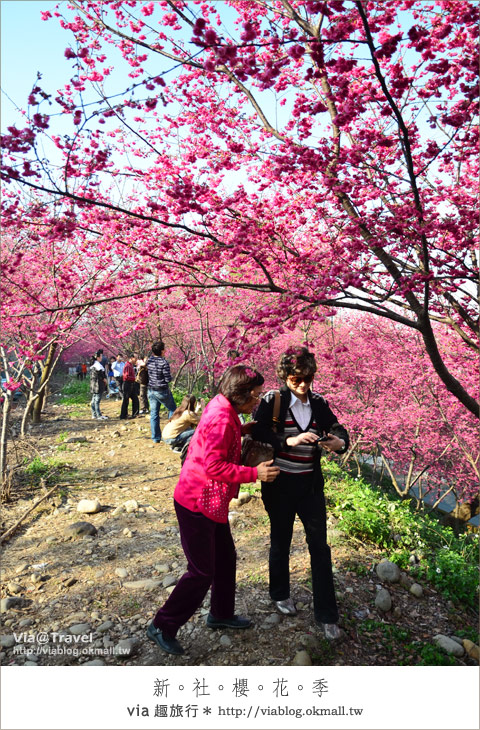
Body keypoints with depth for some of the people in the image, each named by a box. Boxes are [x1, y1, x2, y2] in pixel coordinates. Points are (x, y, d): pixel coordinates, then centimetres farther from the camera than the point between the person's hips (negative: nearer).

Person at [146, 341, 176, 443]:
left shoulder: (149, 361, 0)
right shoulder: (164, 362, -18)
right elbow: (168, 379, -17)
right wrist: (170, 377, 4)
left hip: (151, 391, 6)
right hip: (162, 391, -5)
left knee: (154, 413, 9)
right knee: (172, 409, 15)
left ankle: (156, 438, 11)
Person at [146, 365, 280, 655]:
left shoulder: (224, 409, 5)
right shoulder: (221, 418, -26)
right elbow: (215, 467, -29)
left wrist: (248, 428, 11)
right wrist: (255, 473, -26)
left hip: (212, 502, 10)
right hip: (197, 504, -10)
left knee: (226, 558, 21)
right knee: (202, 572, 1)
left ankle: (221, 614, 41)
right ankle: (163, 627, 19)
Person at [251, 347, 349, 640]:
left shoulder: (318, 402, -1)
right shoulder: (273, 400, -11)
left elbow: (337, 428, -3)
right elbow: (258, 432, -22)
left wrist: (339, 442, -25)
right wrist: (290, 440, -34)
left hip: (311, 485, 3)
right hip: (279, 485, -2)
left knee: (320, 546, 5)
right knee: (281, 541, 17)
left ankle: (327, 615, 19)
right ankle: (281, 594, 43)